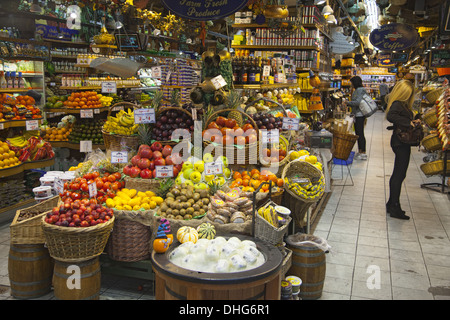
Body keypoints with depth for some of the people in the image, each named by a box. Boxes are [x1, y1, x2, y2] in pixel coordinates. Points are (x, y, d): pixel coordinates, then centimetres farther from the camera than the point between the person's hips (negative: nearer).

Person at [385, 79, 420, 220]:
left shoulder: (402, 104, 14)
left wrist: (412, 121, 3)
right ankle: (394, 208, 3)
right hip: (401, 143, -10)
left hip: (401, 142, 10)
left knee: (397, 174, 16)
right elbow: (391, 116, -36)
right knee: (399, 175, -5)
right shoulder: (397, 104, -17)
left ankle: (392, 204, 25)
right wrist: (408, 122, -30)